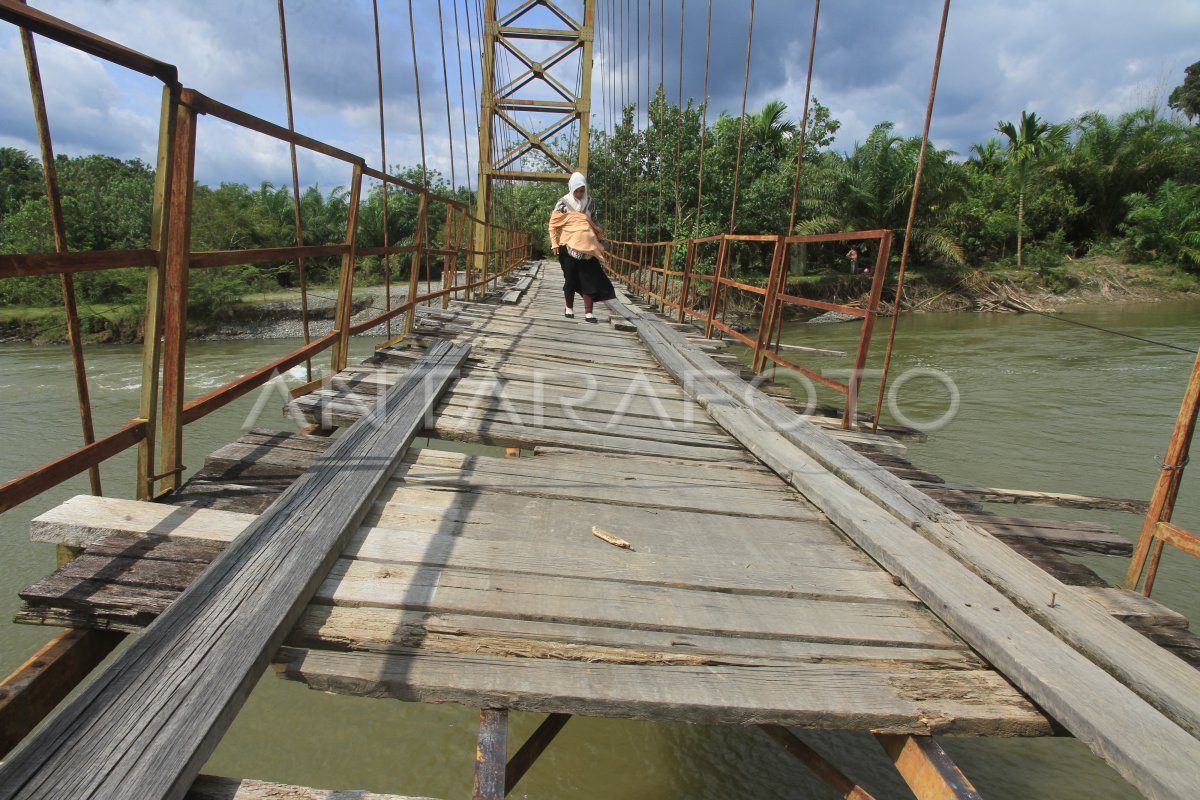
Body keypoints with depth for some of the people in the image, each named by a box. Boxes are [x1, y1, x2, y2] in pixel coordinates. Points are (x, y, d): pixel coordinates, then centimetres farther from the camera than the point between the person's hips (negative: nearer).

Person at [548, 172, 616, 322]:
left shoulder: (589, 202, 11)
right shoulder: (563, 203, 0)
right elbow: (553, 225, 1)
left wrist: (600, 238, 18)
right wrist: (554, 243, -7)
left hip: (588, 247, 3)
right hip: (569, 247, -3)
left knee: (590, 279, -5)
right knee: (571, 279, 3)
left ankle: (588, 312, -4)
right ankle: (569, 308, 23)